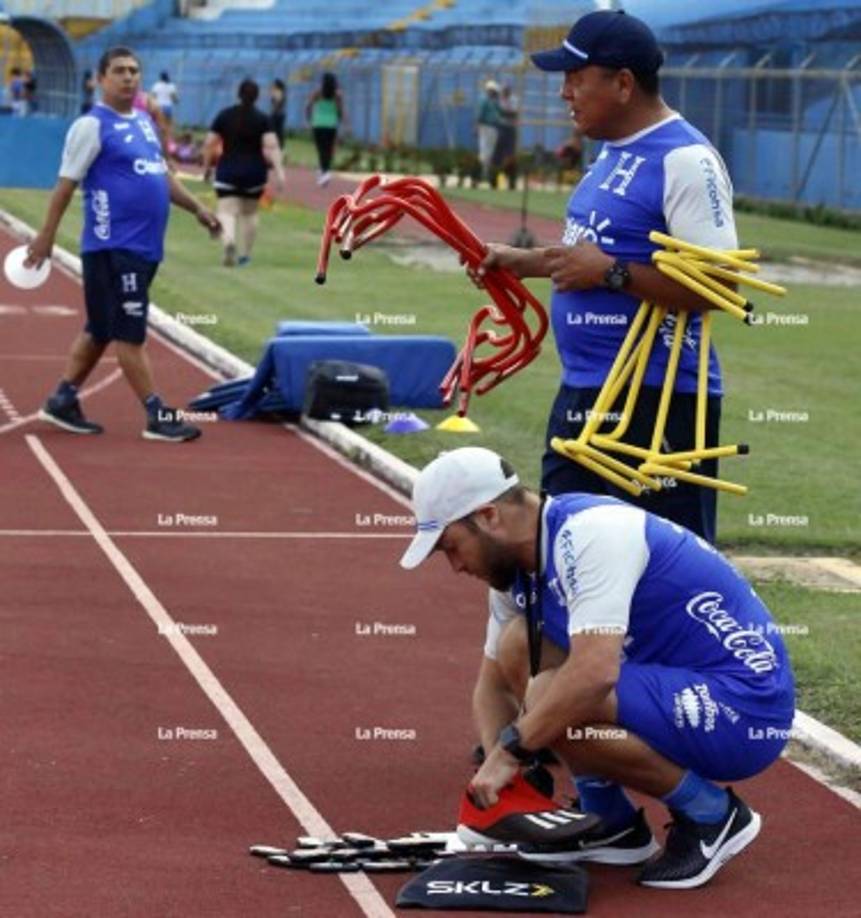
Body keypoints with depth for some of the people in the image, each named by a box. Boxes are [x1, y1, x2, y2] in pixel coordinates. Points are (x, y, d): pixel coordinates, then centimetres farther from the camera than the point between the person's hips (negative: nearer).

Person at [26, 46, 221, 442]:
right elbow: (66, 184, -9)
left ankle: (62, 401, 23)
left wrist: (196, 207, 18)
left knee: (100, 330, 14)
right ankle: (157, 416, -3)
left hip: (144, 246, 8)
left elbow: (162, 174, 26)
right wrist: (46, 236, -9)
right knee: (130, 334, -5)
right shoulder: (91, 126, -8)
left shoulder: (144, 121, 16)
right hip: (113, 246, -8)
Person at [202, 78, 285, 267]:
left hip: (228, 171, -1)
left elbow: (209, 144, 0)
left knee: (227, 211, -6)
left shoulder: (224, 115, 0)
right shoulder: (262, 119, -3)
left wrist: (207, 166, 12)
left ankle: (229, 241, -35)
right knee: (249, 213, 18)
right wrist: (279, 170, -17)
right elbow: (271, 146, -15)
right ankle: (244, 254, 22)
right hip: (254, 172, 1)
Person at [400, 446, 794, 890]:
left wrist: (512, 748, -23)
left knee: (550, 700, -27)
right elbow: (493, 684, 16)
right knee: (518, 646, 7)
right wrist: (497, 774, -3)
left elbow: (595, 673, -34)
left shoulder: (589, 533, -22)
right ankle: (613, 825, 13)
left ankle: (711, 813, -8)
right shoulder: (518, 569, 7)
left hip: (746, 708, -10)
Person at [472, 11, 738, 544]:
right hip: (582, 393, 10)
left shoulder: (686, 160, -16)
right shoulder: (614, 151, 14)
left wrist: (610, 271, -23)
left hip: (658, 404, -10)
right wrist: (527, 262, 16)